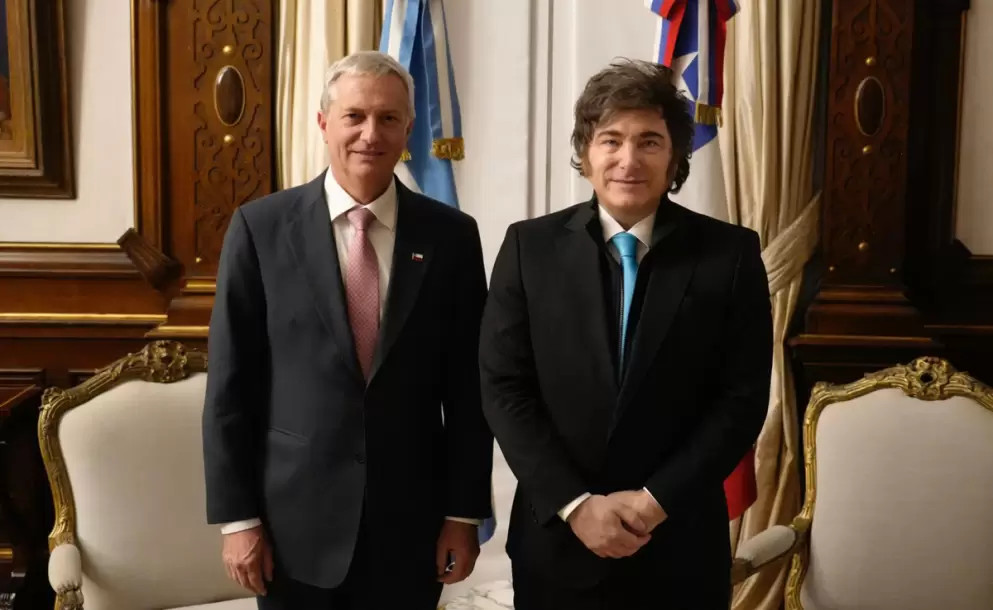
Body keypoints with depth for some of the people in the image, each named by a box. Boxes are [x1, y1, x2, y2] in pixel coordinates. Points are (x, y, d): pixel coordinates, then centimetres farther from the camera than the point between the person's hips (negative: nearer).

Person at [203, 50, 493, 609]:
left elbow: (468, 386, 1)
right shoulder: (261, 227, -4)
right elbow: (230, 385, -3)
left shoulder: (451, 235, -2)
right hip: (296, 520, -1)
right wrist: (238, 517, -5)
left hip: (411, 523, 1)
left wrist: (465, 513, 0)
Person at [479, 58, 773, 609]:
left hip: (679, 544, 0)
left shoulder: (730, 254, -4)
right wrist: (574, 503, -13)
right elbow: (503, 389, -6)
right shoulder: (530, 247, -3)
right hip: (556, 539, 1)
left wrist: (658, 499, -13)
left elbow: (743, 398, -6)